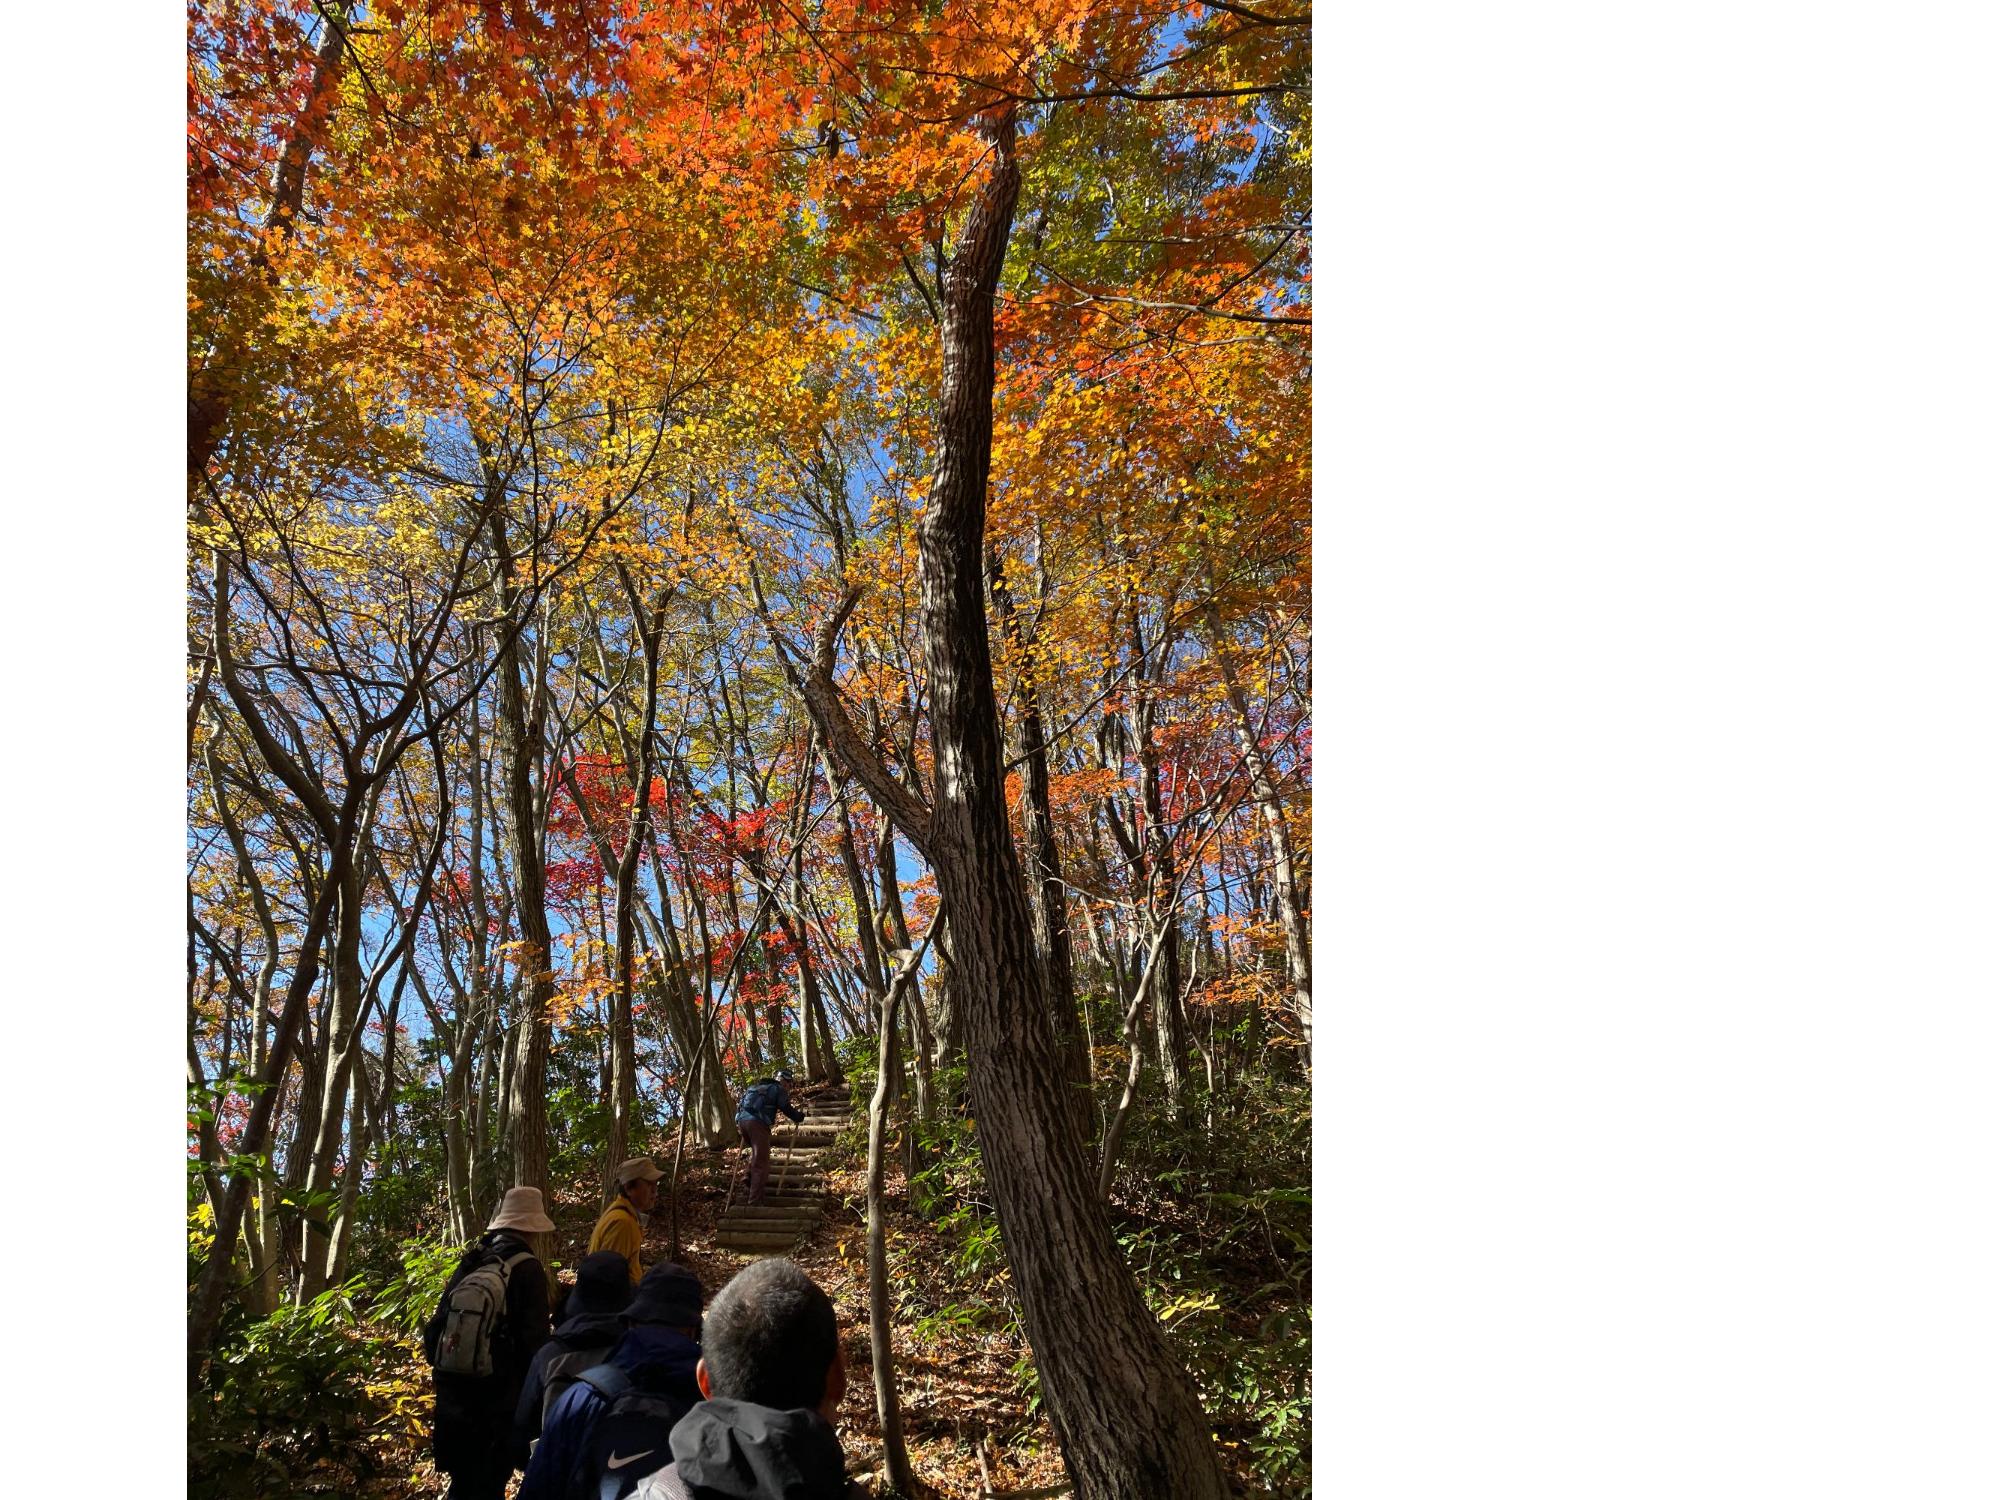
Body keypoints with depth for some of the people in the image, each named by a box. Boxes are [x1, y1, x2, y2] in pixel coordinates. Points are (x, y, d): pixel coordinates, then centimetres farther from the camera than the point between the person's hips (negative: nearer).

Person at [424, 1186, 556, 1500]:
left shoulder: (469, 1263, 1)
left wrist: (444, 1371, 17)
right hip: (500, 1397, -6)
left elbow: (436, 1326, 6)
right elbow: (535, 1339, -14)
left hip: (454, 1393, 6)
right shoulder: (528, 1270, -15)